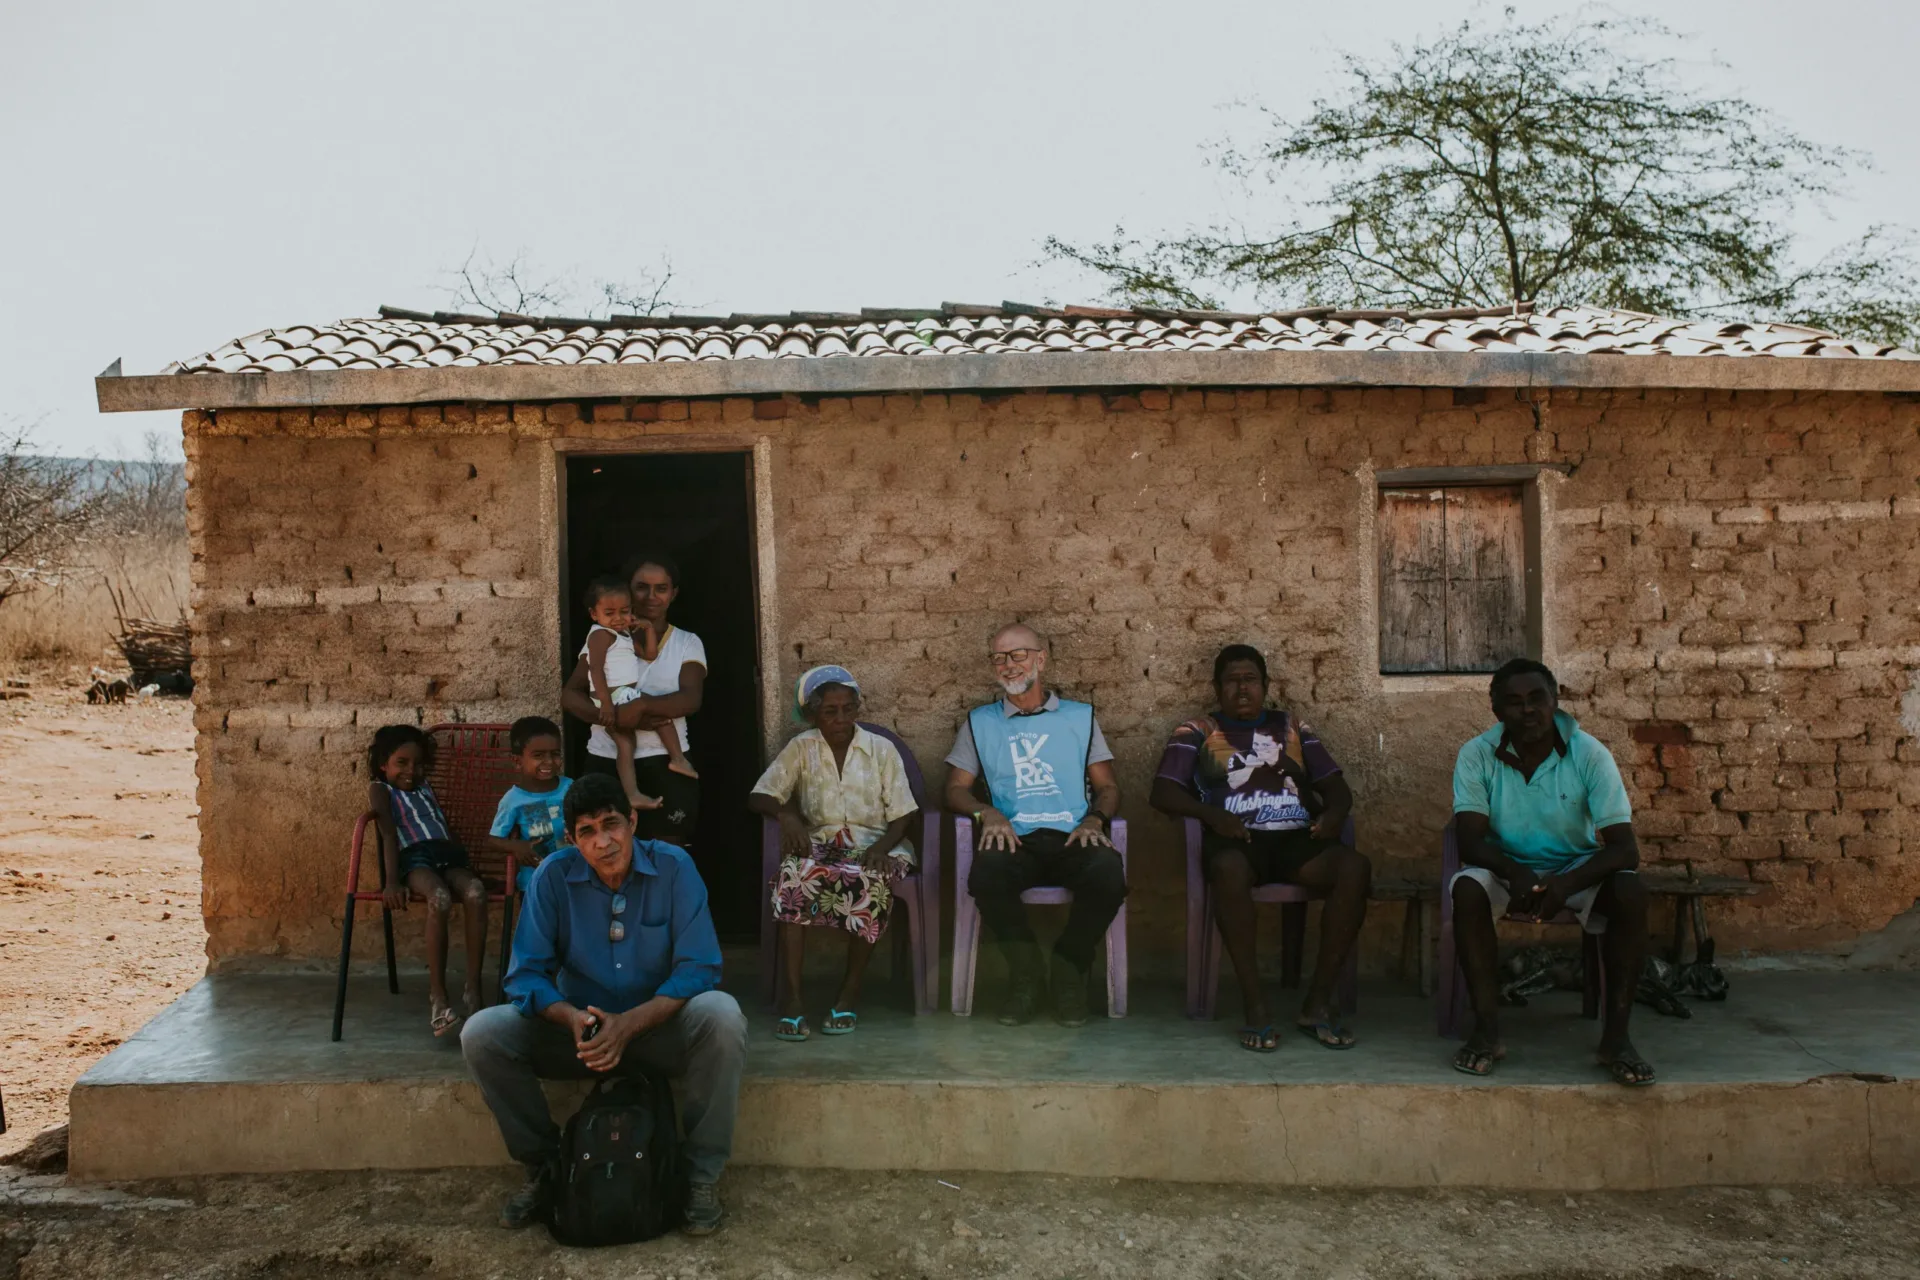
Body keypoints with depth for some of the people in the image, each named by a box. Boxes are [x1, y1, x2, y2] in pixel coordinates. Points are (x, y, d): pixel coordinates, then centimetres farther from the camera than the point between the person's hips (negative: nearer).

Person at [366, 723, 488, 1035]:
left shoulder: (426, 789, 34)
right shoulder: (380, 789, 16)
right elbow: (389, 834, -1)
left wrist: (464, 864, 11)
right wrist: (392, 881, -14)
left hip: (447, 854, 4)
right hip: (413, 857, -4)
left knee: (476, 891, -32)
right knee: (440, 897, -38)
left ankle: (473, 988, -30)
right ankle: (437, 996, -32)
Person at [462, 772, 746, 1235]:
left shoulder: (673, 867, -15)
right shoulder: (553, 876, -11)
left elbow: (698, 969, -18)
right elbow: (526, 975, -10)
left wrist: (629, 1024, -31)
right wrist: (572, 1018, -30)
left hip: (658, 1025, -2)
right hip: (578, 1027, 2)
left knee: (722, 1015, -33)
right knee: (481, 1034, -20)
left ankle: (701, 1173, -14)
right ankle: (543, 1166, 2)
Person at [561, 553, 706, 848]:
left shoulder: (687, 643, 6)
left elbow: (690, 700, -10)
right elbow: (569, 695, 2)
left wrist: (641, 706, -28)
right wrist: (609, 716, -17)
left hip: (665, 765, -1)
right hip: (606, 762, 1)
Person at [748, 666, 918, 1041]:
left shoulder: (882, 749, 4)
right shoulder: (801, 748, 7)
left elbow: (902, 815, 2)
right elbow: (758, 796, 1)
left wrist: (882, 847, -18)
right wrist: (785, 813, -21)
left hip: (871, 844, -1)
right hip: (818, 843, 1)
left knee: (870, 881, -36)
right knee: (793, 875, -34)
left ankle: (850, 994, -19)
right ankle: (790, 997, -33)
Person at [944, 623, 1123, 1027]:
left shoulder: (1080, 717, 20)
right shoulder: (979, 723, 20)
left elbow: (1108, 787, 17)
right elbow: (956, 789, 14)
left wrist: (1094, 819, -6)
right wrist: (987, 813, -8)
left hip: (1072, 839, 0)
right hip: (1014, 839, 0)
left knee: (1108, 873, -34)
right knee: (986, 875, -35)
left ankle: (1069, 968, -8)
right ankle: (1027, 970, -10)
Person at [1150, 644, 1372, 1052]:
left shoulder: (1292, 727, 25)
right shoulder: (1197, 732, 16)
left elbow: (1337, 787, 19)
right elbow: (1162, 792, 4)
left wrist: (1333, 813, -6)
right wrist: (1211, 813, -15)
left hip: (1297, 838, 3)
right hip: (1236, 839, -3)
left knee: (1355, 867, -29)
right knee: (1229, 868, -40)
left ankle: (1318, 1000, -22)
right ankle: (1254, 1003, -30)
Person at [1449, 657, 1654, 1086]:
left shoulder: (1590, 754, -16)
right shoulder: (1477, 755, -13)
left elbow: (1624, 846, -21)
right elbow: (1469, 838, -18)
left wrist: (1567, 884, -40)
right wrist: (1515, 874, -40)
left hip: (1576, 867, 0)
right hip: (1507, 867, 0)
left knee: (1630, 892, -30)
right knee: (1468, 888, -32)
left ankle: (1615, 1035, -20)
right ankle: (1486, 1030, -24)